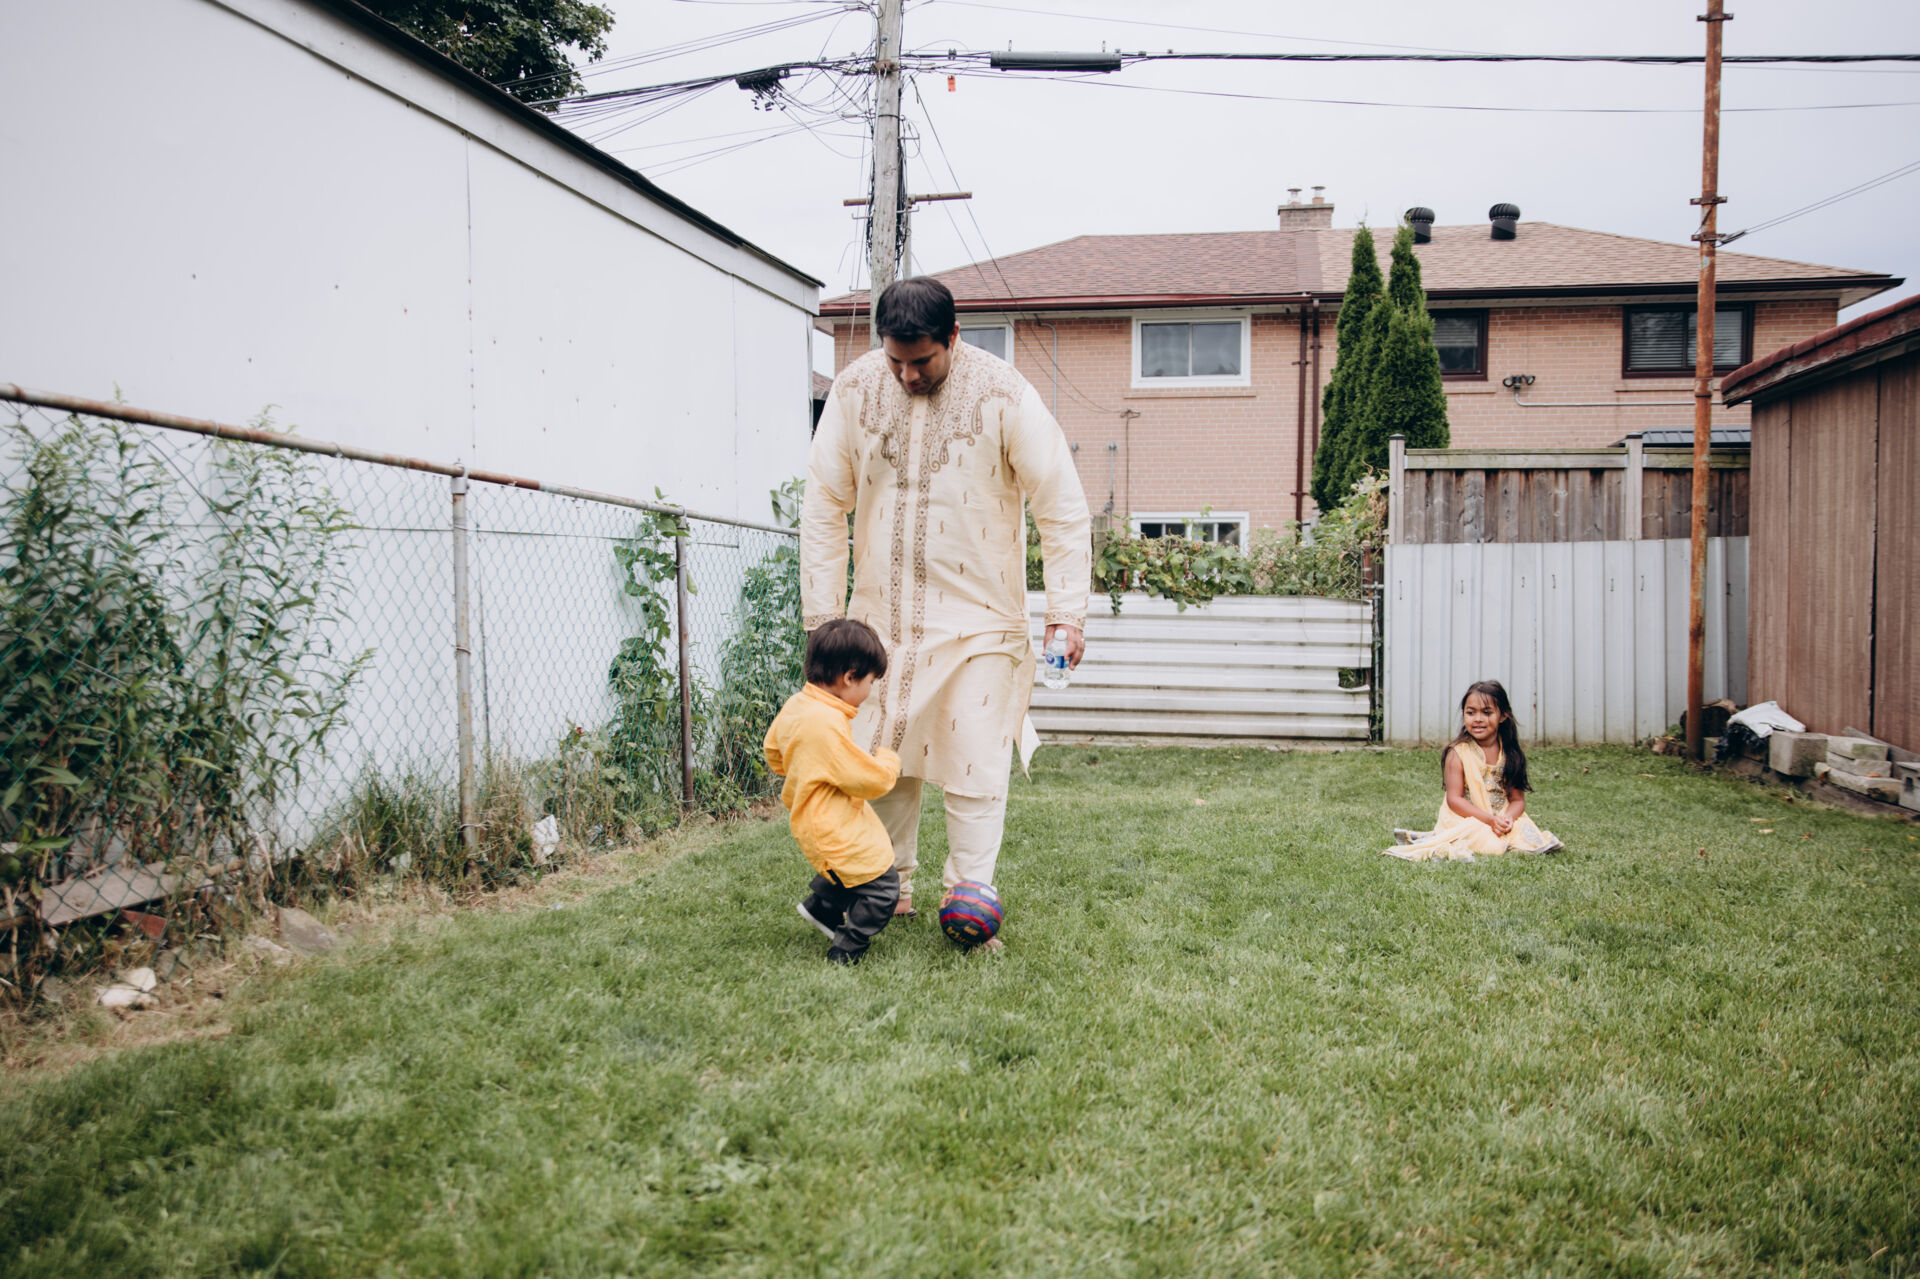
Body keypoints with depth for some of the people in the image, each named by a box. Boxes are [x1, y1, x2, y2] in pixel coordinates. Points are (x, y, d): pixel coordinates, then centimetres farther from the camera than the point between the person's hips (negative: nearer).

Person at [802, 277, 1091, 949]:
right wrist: (822, 614, 1)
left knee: (976, 769, -3)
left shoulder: (1002, 394, -12)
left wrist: (1067, 610, -12)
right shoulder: (855, 389, -3)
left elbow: (1062, 507, -8)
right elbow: (825, 507, 3)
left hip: (978, 617, -3)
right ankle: (891, 890, 28)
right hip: (882, 615, 3)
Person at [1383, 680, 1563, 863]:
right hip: (1466, 819, -6)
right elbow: (1454, 799, -11)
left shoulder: (1510, 754, 2)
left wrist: (1508, 818, -20)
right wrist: (1490, 819, -21)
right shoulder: (1457, 753, -8)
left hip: (1502, 818, 6)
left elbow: (1518, 799, 3)